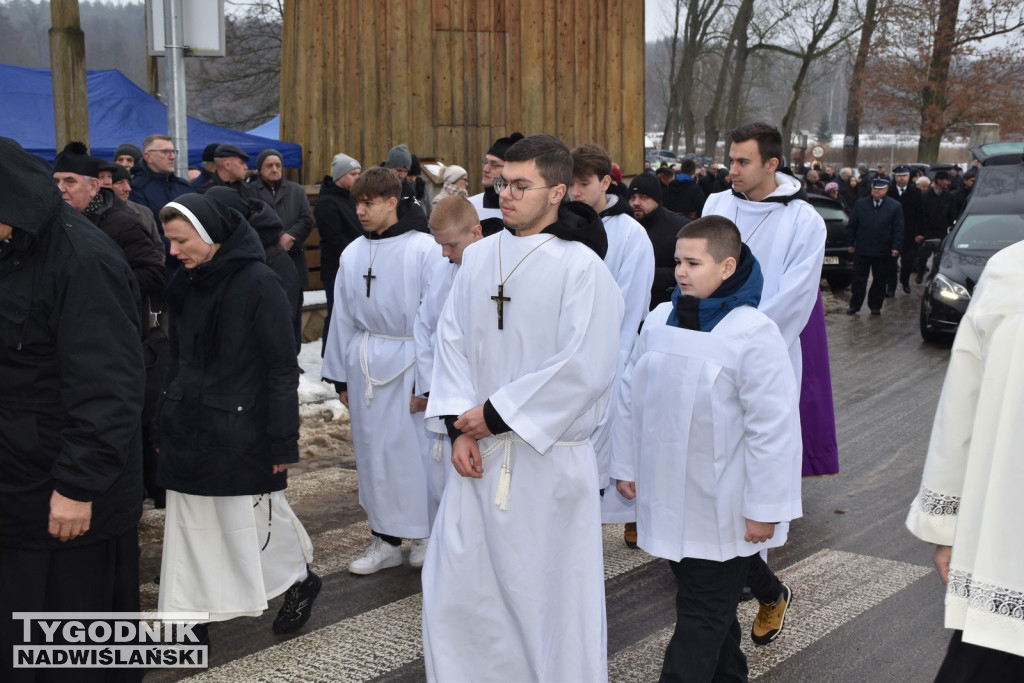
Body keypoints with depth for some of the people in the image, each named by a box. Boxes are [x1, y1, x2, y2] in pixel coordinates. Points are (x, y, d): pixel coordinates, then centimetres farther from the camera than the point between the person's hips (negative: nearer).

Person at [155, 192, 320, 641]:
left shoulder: (257, 283, -13)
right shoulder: (185, 284, 7)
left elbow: (282, 367, -12)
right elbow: (178, 359, 16)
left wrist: (283, 440, -14)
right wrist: (164, 423, 13)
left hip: (241, 431, -6)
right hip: (188, 431, 6)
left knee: (258, 515, 5)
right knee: (189, 525, 8)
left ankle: (301, 580, 31)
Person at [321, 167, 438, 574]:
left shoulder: (423, 249, -9)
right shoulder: (352, 254, 7)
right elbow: (343, 317, 12)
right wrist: (340, 376, 13)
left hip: (409, 361, -5)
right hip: (365, 362, 5)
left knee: (417, 448, -1)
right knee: (373, 450, 10)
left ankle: (426, 536, 19)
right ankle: (385, 540, 23)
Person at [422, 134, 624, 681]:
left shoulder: (581, 266, -12)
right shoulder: (478, 257, 6)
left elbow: (584, 367, -18)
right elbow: (452, 342, 7)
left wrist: (497, 414, -14)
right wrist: (459, 427, -4)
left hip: (548, 456, -5)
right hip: (478, 452, 6)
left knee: (554, 591, 6)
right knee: (453, 585, 12)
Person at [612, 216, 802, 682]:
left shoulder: (753, 333, -17)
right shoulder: (659, 320, 2)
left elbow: (773, 427, -17)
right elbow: (632, 397, 12)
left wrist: (764, 508, -15)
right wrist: (626, 465, 13)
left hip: (723, 509, -6)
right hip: (667, 498, 6)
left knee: (702, 615, 2)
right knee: (707, 606, 21)